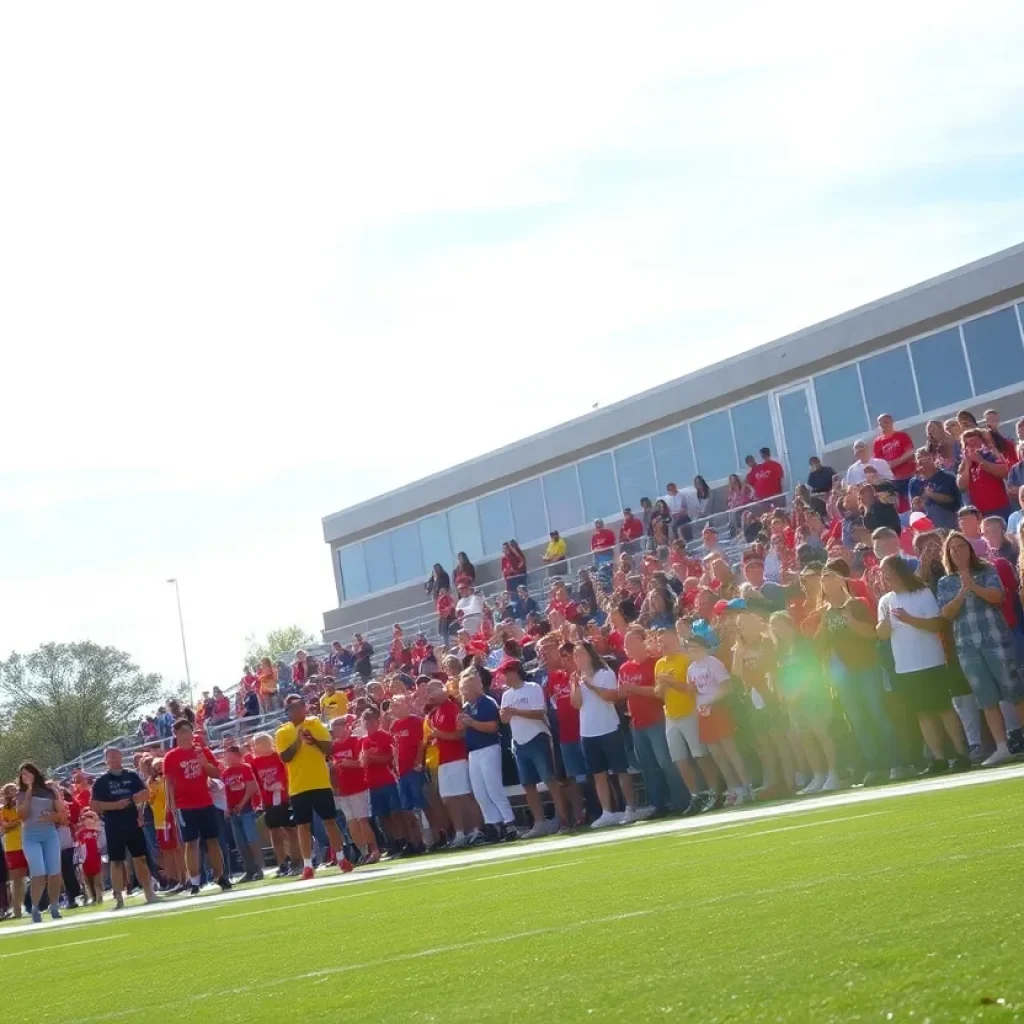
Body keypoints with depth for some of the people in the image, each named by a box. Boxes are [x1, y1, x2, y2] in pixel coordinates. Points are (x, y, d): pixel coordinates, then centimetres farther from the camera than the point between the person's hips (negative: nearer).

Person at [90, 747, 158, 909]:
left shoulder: (132, 776, 7)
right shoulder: (101, 782, 0)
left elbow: (146, 793, 9)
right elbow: (94, 805, -7)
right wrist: (115, 805, -17)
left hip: (133, 823, 2)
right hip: (113, 827, -2)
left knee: (140, 858, 6)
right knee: (116, 861, 0)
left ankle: (149, 893, 12)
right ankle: (118, 898, 4)